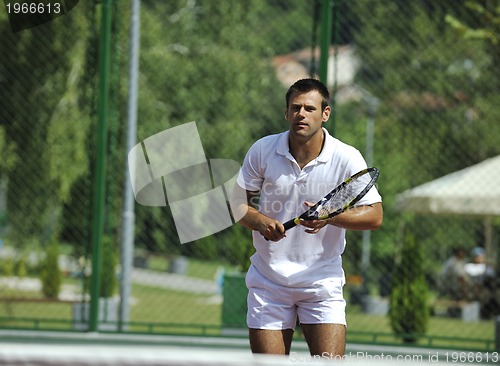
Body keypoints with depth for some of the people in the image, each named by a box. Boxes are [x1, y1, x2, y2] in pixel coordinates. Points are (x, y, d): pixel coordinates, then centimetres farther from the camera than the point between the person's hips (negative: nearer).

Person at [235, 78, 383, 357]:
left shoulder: (347, 158, -8)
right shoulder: (263, 150, -3)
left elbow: (375, 215, -7)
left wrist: (330, 216, -24)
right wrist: (260, 221, -17)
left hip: (322, 282, -1)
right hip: (268, 280, 1)